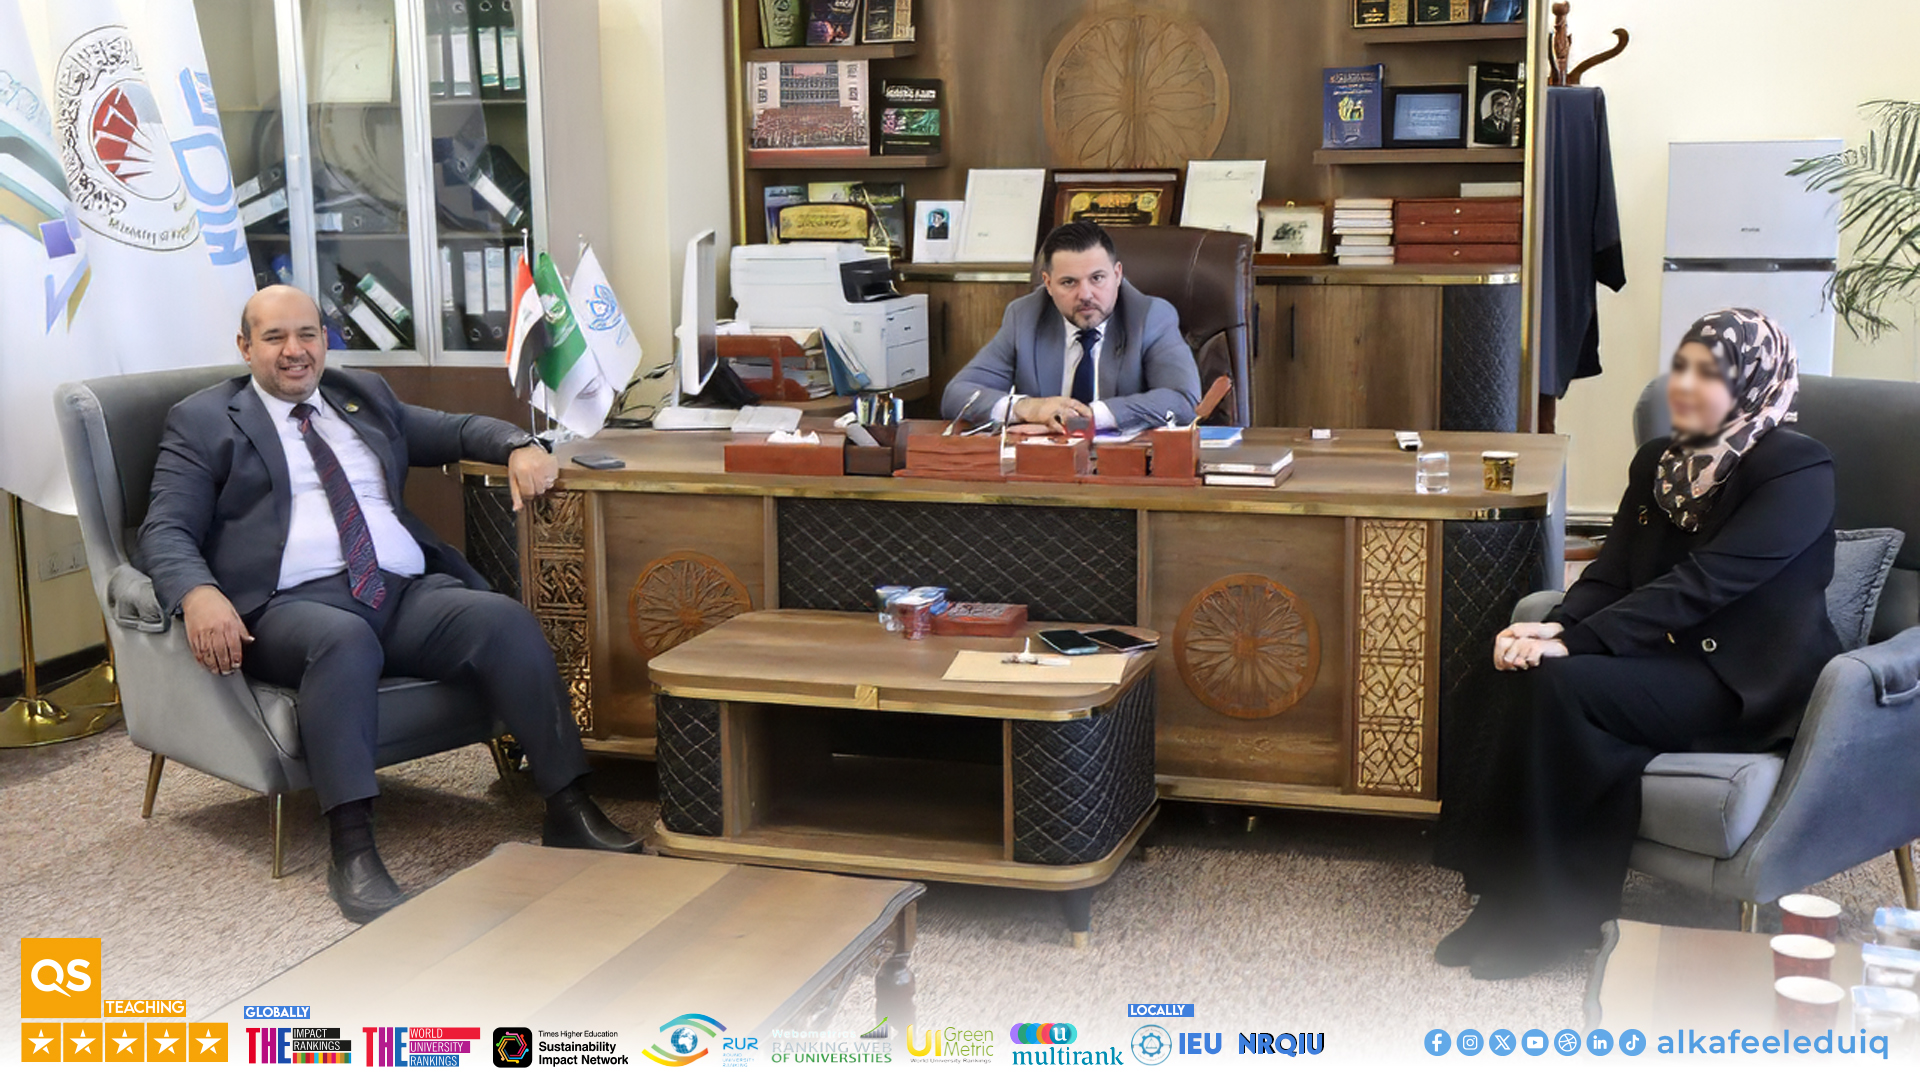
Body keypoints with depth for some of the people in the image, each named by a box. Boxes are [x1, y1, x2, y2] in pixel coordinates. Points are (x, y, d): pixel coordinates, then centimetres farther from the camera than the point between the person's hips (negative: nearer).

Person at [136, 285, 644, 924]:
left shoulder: (364, 396, 26)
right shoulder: (203, 422, 13)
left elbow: (457, 431, 32)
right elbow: (164, 533, 2)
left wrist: (519, 446, 7)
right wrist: (199, 595, -21)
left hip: (409, 591, 4)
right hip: (295, 602, -4)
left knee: (506, 620, -25)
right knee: (344, 641, -39)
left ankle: (569, 812, -23)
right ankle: (352, 854, -40)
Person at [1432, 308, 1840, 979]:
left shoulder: (1797, 472, -11)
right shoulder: (1659, 463, 12)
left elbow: (1701, 584, -21)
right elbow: (1612, 573, 5)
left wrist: (1574, 642, -26)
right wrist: (1554, 628, -17)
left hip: (1749, 683, -7)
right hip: (1668, 658, 7)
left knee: (1560, 684, -29)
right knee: (1509, 677, -22)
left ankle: (1540, 913, -17)